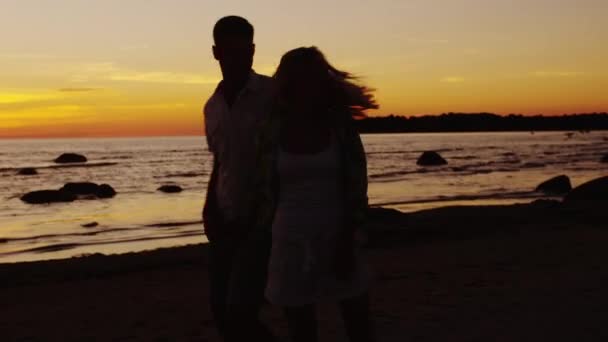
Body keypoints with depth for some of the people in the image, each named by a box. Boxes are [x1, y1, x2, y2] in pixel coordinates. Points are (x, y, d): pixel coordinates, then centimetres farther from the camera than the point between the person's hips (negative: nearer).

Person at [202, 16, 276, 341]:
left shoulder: (274, 94, -10)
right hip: (227, 221, 6)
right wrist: (210, 208, 3)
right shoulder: (212, 106, 10)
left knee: (240, 312, -14)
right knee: (222, 312, 8)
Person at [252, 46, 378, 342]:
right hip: (292, 242, 0)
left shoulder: (339, 122, -3)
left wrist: (347, 241, -12)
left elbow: (356, 186, -5)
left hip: (338, 237, 0)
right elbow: (265, 191, 2)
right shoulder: (273, 130, -3)